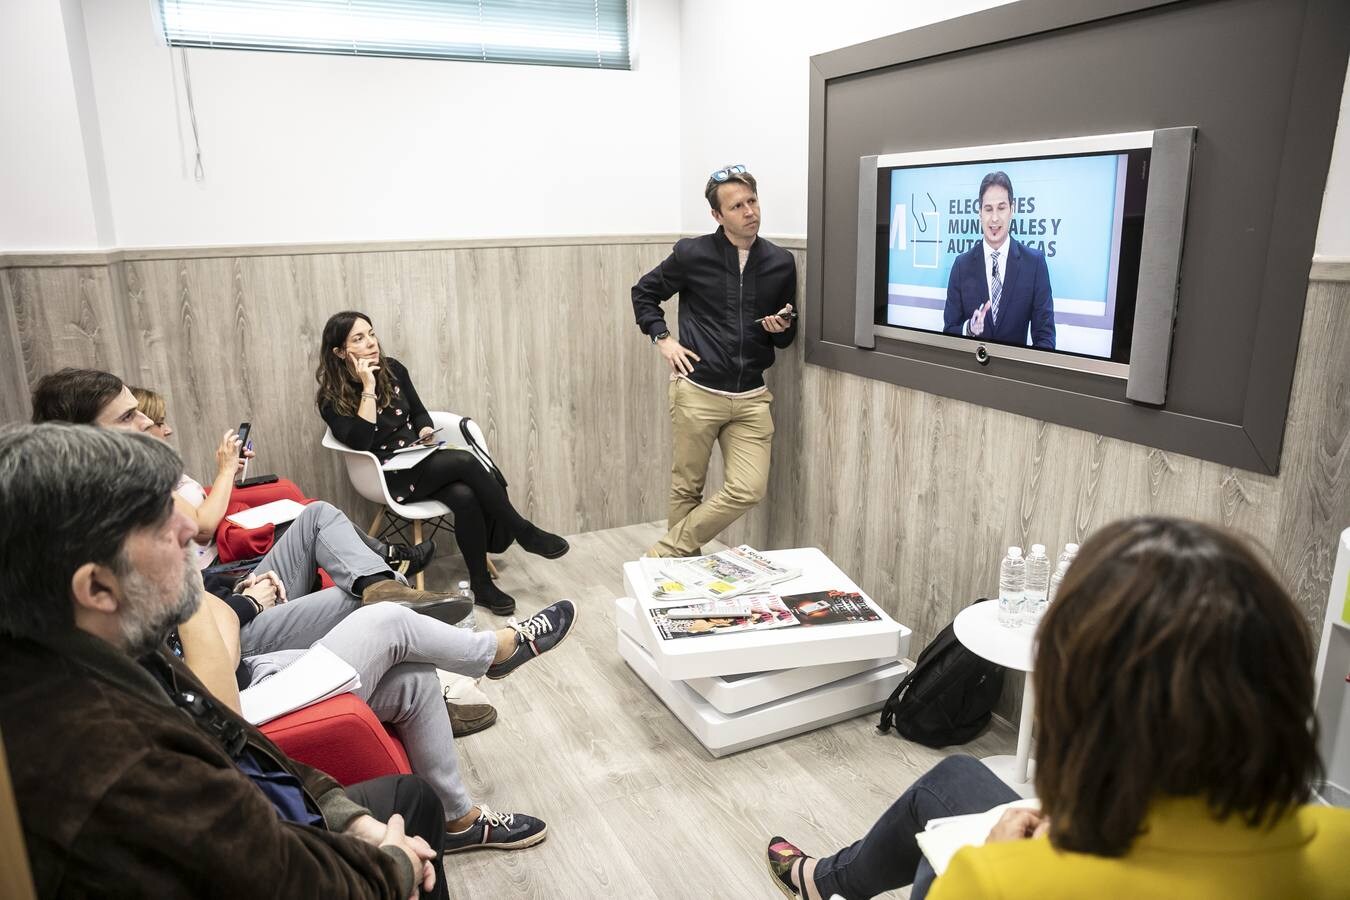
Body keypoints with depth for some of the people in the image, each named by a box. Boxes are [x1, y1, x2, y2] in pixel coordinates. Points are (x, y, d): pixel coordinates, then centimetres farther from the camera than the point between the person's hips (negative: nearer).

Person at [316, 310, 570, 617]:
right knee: (465, 461, -30)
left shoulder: (392, 369, 5)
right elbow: (360, 442, -21)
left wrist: (426, 431, -6)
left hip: (420, 459, 5)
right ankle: (524, 532, -16)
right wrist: (368, 388, -21)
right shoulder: (332, 399, -8)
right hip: (390, 476, -5)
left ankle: (482, 584, -17)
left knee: (464, 495, -29)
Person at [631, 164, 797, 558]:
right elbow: (644, 292, 12)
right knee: (686, 489, 6)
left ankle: (665, 554, 11)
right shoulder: (692, 254, -4)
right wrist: (662, 338, 0)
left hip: (752, 397, 3)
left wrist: (782, 329, -8)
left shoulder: (781, 263, 4)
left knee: (748, 489, -4)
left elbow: (786, 337, 15)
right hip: (697, 392, -2)